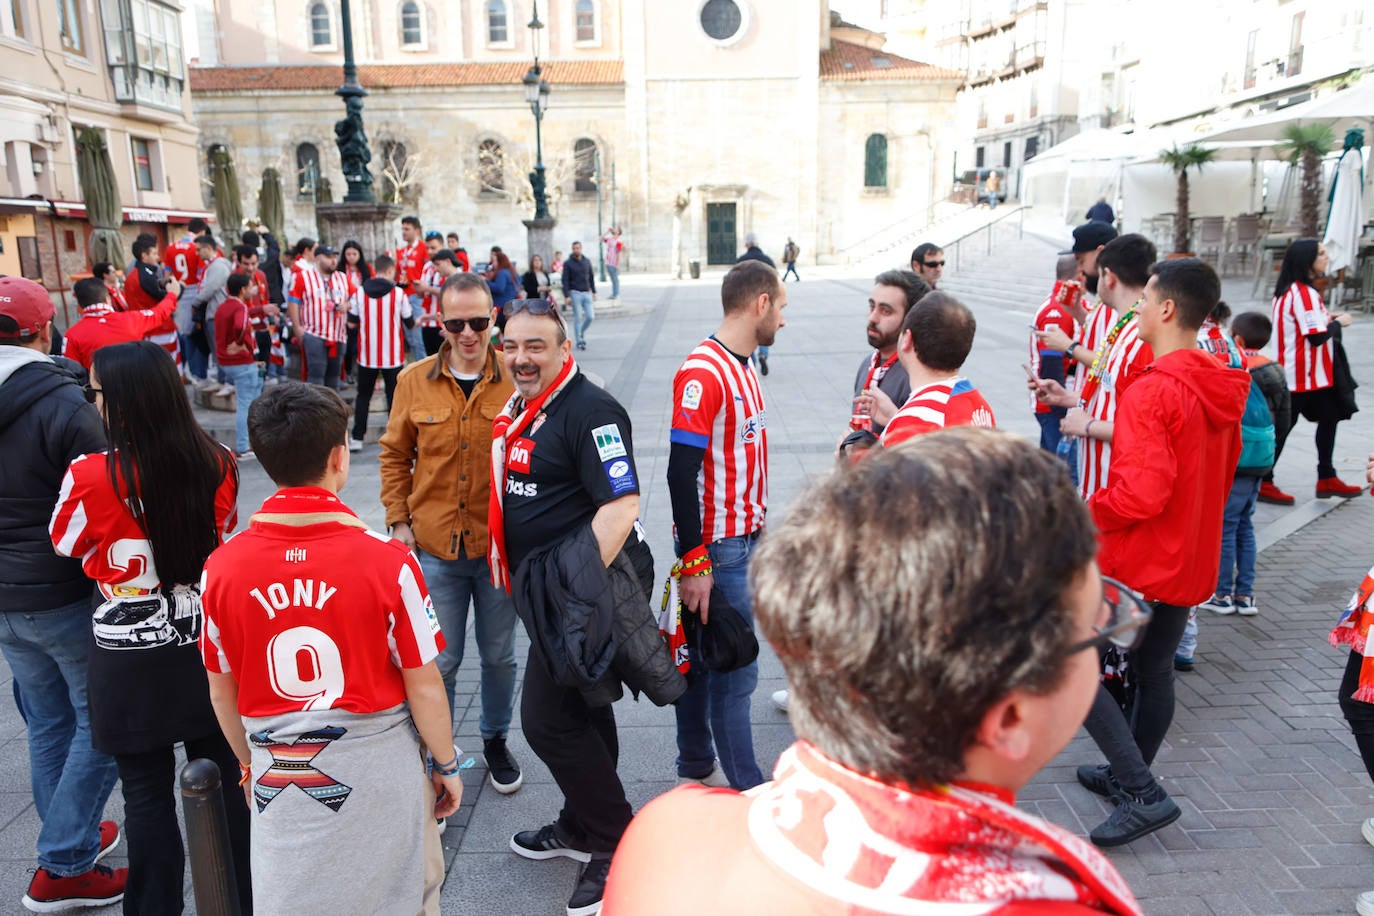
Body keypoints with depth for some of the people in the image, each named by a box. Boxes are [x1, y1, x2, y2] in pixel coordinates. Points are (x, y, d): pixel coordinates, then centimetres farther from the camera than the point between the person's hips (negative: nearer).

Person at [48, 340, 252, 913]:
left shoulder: (91, 476, -18)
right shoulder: (217, 463, -10)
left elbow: (66, 543, 1)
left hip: (132, 663, -3)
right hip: (207, 647, 3)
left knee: (147, 794, 13)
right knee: (225, 780, 16)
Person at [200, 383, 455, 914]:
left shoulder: (222, 568, -10)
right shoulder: (387, 561, -19)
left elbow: (222, 693, 3)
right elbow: (424, 688, -12)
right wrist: (447, 764, 4)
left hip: (279, 776, 3)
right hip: (377, 770, -2)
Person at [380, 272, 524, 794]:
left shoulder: (516, 380, -8)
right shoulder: (415, 381, -2)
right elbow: (395, 455, 8)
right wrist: (398, 520, 2)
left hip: (501, 545, 0)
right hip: (434, 547, 1)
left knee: (499, 655, 17)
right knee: (439, 661, 11)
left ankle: (495, 740, 40)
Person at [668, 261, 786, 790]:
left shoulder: (741, 368, 12)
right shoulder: (702, 373, -18)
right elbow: (681, 473, -21)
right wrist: (694, 563, -20)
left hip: (741, 541, 9)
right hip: (716, 549, -9)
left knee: (703, 659, 19)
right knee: (735, 672, 0)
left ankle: (697, 771, 32)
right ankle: (748, 793, 12)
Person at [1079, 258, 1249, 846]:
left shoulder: (1150, 392, -23)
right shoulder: (1222, 390, 6)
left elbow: (1142, 492, -29)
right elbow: (1222, 474, 16)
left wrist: (1090, 509, -13)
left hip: (1136, 560, -9)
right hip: (1191, 561, 9)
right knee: (1154, 672, 20)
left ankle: (1143, 795, 0)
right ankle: (1128, 777, 37)